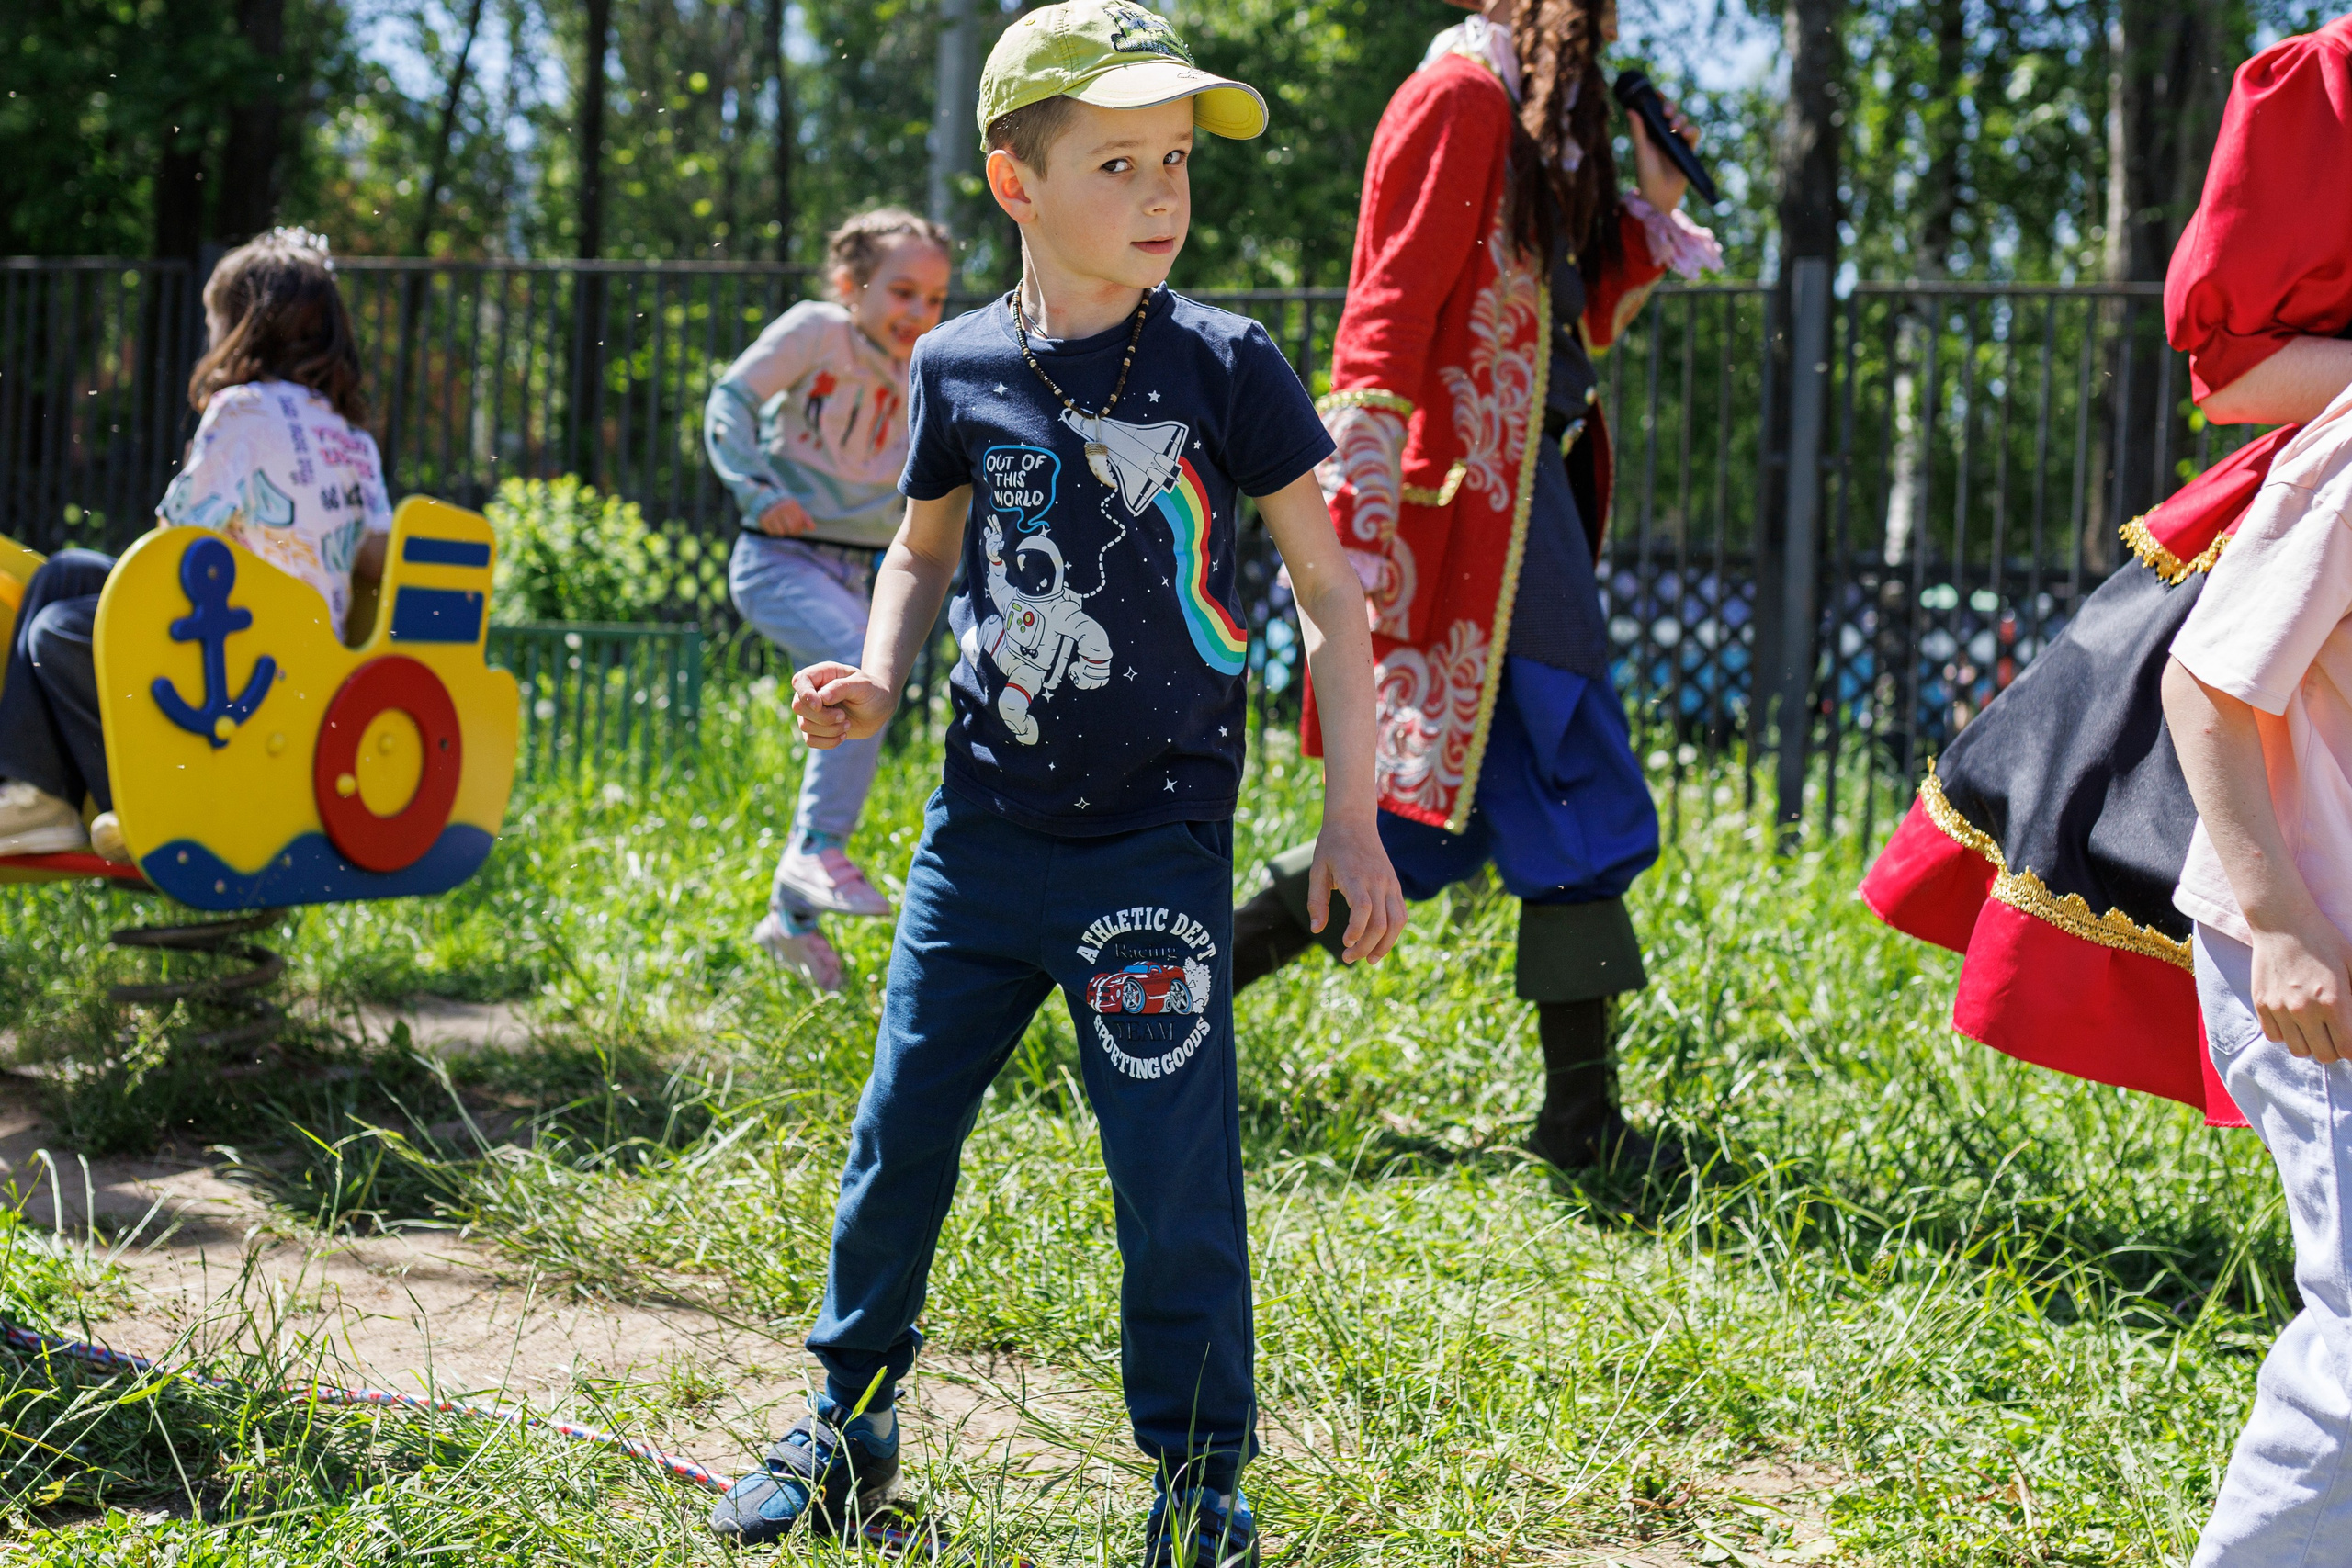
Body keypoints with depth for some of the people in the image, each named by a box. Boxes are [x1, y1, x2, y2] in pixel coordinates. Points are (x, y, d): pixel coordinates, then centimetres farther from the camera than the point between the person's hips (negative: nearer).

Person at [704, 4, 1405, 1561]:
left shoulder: (1224, 364, -6)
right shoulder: (961, 366, 1)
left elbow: (1331, 592, -1)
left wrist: (1353, 820, -5)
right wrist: (876, 682, 0)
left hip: (1158, 846, -3)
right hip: (985, 831, 3)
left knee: (1173, 1170, -2)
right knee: (899, 1133, 11)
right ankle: (849, 1426, 31)